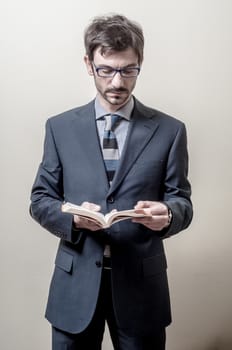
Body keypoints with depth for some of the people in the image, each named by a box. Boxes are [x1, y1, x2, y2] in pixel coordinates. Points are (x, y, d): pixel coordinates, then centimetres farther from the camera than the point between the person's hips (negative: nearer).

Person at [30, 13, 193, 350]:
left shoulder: (169, 130, -1)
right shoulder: (60, 127, 3)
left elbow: (182, 201, 1)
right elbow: (40, 200, 4)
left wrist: (167, 215, -22)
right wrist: (72, 216, -18)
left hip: (142, 282, 0)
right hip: (75, 281, 1)